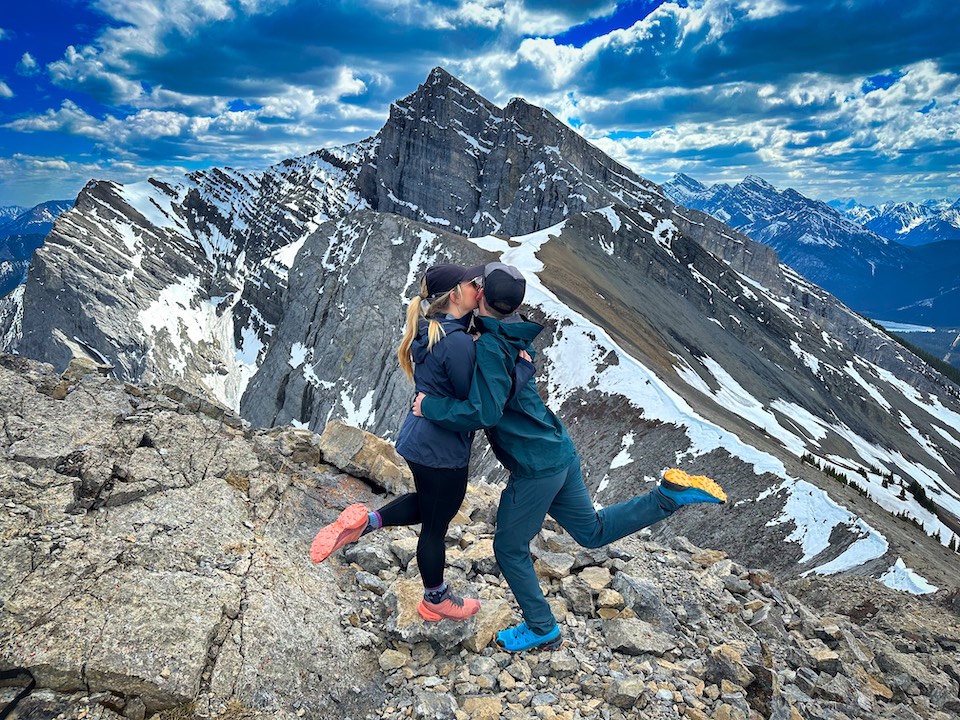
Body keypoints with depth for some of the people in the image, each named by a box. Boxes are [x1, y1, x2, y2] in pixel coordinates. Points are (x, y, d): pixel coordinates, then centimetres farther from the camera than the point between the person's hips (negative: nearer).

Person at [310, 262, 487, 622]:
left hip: (416, 436, 8)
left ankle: (363, 522, 17)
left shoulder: (428, 329, 2)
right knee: (436, 525, 14)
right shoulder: (457, 342, -26)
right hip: (442, 449, -8)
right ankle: (436, 601, 38)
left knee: (428, 504, 32)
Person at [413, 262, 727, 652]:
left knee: (509, 548, 11)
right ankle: (670, 494, 14)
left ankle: (542, 630, 28)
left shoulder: (489, 347, -22)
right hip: (558, 451, 9)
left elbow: (485, 412, -28)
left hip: (536, 467, -9)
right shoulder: (512, 336, 5)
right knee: (593, 531, 24)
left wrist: (430, 406, -18)